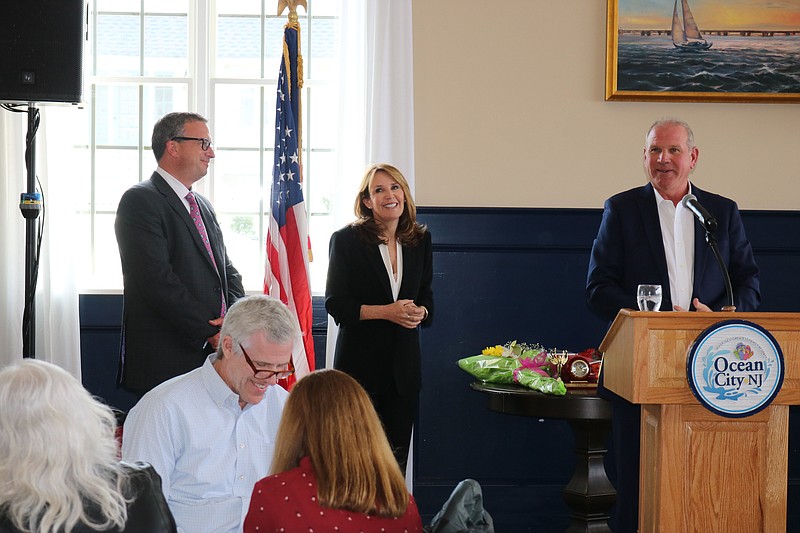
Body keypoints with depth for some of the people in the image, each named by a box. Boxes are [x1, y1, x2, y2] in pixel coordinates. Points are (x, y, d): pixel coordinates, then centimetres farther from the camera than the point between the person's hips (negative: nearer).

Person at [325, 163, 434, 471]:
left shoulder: (420, 241, 11)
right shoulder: (346, 240, -4)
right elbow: (335, 304, -7)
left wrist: (420, 312, -6)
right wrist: (386, 311, -17)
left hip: (404, 363, 4)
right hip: (360, 362, -4)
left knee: (397, 455, 5)